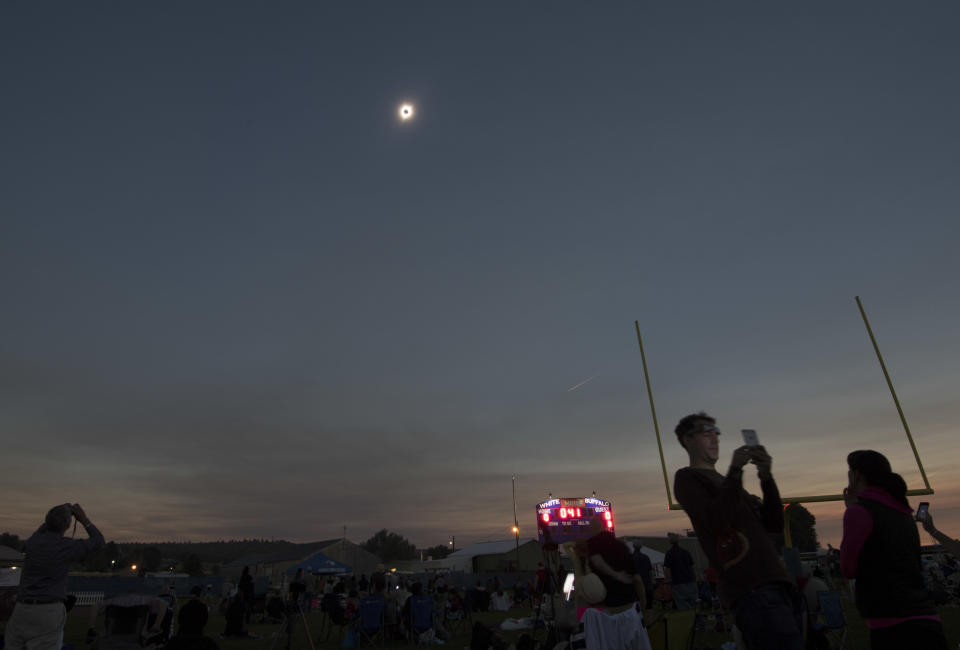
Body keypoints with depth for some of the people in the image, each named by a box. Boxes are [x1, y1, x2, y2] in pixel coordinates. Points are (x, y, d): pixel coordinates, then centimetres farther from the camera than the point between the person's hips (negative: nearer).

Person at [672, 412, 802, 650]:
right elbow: (716, 521, -14)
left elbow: (774, 525, 16)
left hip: (775, 583, 7)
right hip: (751, 588, -7)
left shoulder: (726, 482, 25)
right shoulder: (686, 477, 3)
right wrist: (735, 470, -11)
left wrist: (766, 477, 2)